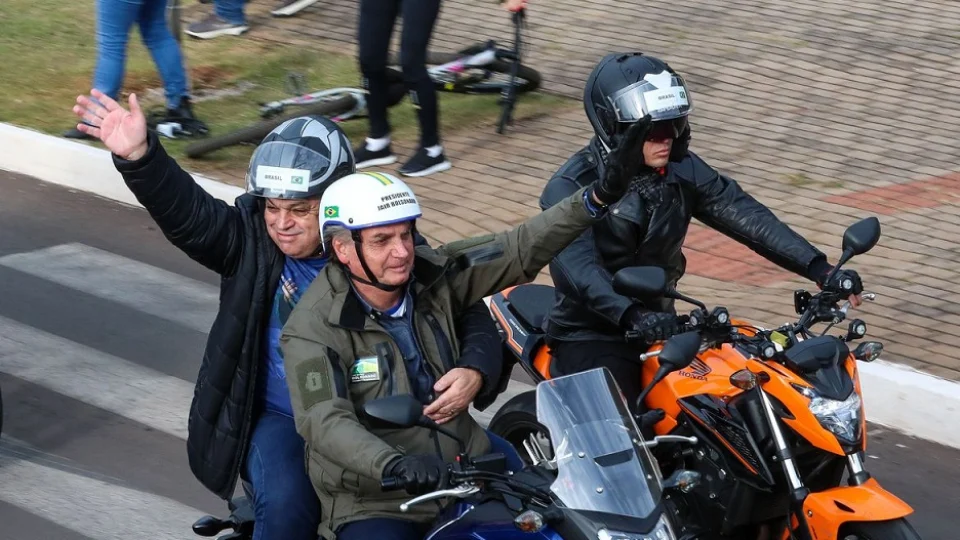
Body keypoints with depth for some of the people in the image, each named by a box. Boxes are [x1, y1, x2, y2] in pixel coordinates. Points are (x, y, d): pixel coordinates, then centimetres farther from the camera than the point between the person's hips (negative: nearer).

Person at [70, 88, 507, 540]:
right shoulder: (252, 239, -3)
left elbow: (468, 314, -4)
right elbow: (187, 212, -20)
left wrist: (474, 371, -26)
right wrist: (138, 156, -39)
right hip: (281, 420, -1)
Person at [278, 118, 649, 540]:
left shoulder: (432, 276, -2)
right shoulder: (314, 330, -16)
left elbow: (521, 250, -5)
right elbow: (324, 421, -28)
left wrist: (598, 196, -17)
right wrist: (392, 464, -47)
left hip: (462, 469, 5)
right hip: (373, 506, -5)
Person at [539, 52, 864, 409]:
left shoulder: (682, 171, 1)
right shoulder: (570, 187, -16)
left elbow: (745, 216, -6)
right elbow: (576, 264, -32)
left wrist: (819, 269, -19)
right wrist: (633, 315, -49)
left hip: (660, 324, 6)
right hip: (591, 338, -6)